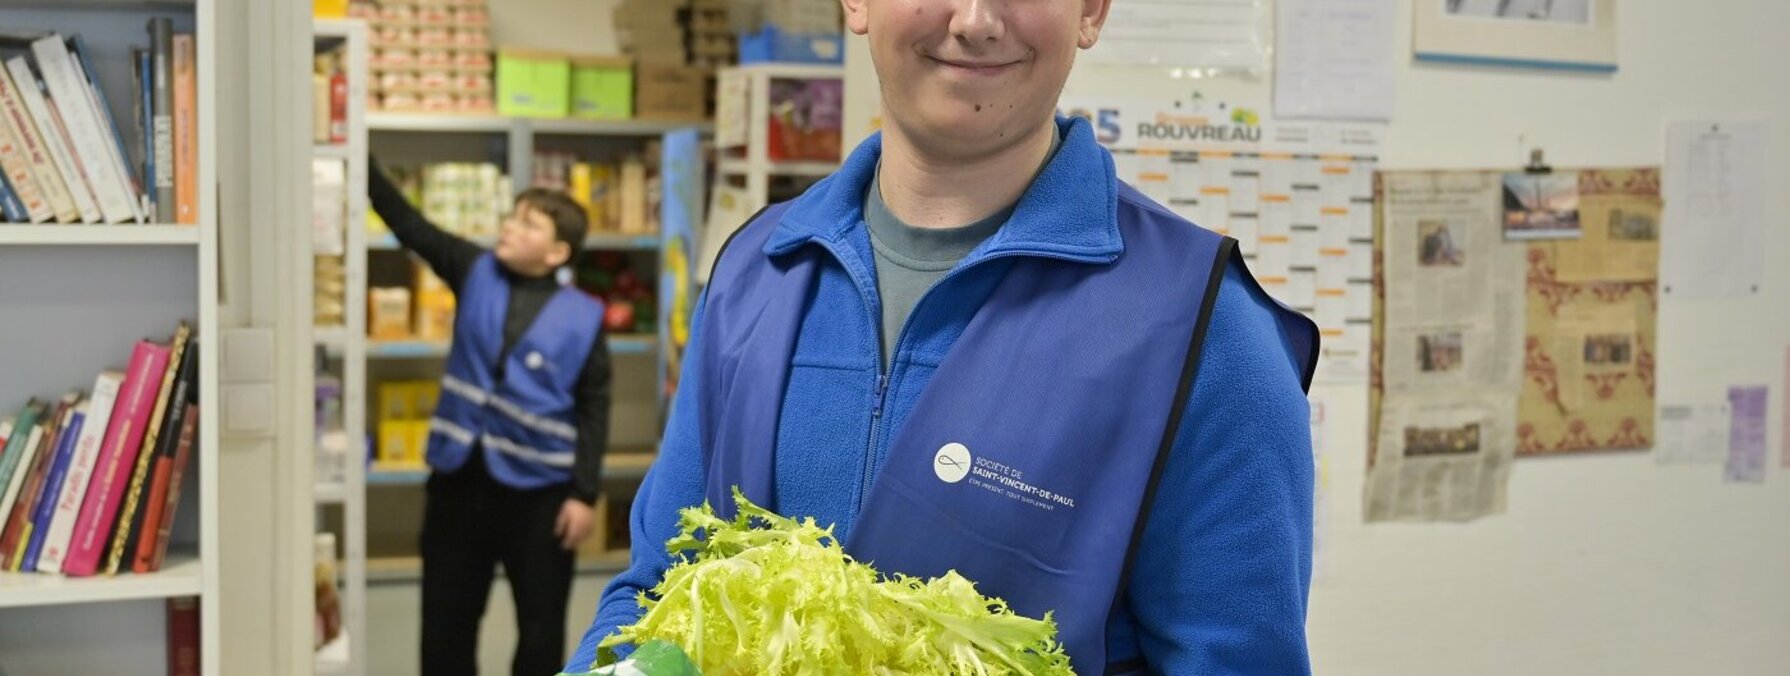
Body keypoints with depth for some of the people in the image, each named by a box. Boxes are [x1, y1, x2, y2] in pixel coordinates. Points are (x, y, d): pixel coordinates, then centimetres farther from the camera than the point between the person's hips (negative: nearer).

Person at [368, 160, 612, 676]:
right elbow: (409, 224, -2)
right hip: (461, 477, 3)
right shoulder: (475, 274, 3)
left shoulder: (582, 318, -6)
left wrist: (585, 494, -9)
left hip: (539, 488, -3)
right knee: (446, 618, 11)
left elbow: (593, 411, -5)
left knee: (540, 625, 8)